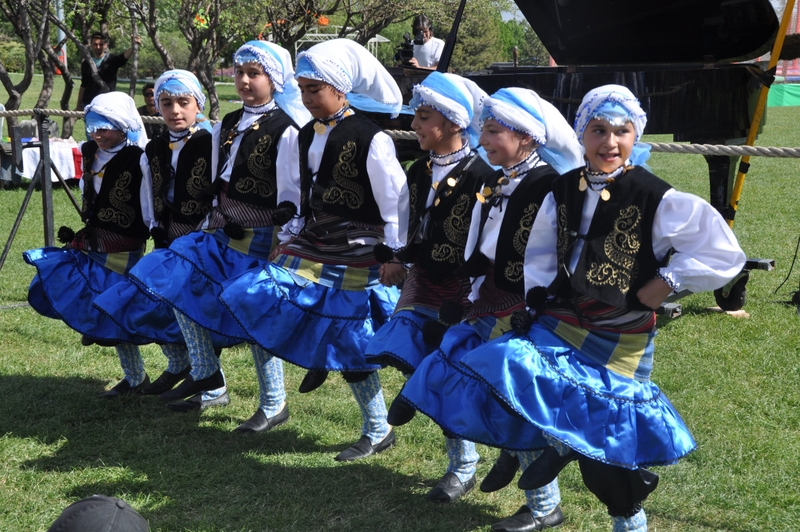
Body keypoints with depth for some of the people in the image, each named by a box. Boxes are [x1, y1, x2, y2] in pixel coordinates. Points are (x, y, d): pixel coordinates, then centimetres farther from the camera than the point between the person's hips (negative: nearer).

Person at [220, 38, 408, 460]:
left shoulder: (370, 140, -14)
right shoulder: (308, 136, 8)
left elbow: (395, 204, -13)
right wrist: (291, 240, 16)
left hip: (354, 256, -7)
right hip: (310, 247, 7)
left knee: (350, 346, -1)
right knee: (252, 297, -6)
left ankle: (378, 432, 16)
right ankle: (317, 358, 16)